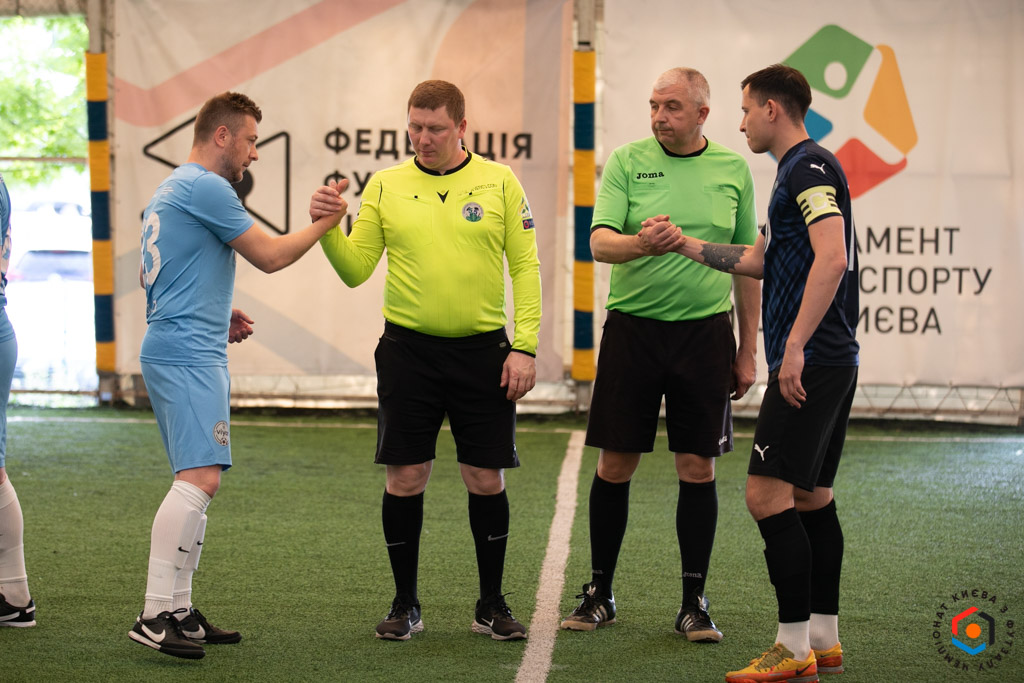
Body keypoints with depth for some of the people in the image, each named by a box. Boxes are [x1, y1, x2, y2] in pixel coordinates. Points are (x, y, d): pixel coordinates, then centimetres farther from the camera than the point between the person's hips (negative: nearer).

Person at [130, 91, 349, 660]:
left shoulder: (168, 192, 21)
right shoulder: (206, 188, -11)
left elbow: (149, 278, 28)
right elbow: (269, 256, -9)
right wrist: (324, 223, 5)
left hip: (170, 351, 11)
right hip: (189, 354, -11)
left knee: (196, 481, 13)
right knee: (200, 478, -19)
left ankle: (180, 610, 14)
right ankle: (155, 615, -25)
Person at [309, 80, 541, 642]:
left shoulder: (499, 181, 2)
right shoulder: (385, 185, 4)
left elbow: (525, 266, 1)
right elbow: (355, 269, 4)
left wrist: (525, 346, -6)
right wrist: (327, 229, -15)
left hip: (483, 352, -1)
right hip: (408, 349, 1)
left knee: (486, 480, 2)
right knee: (404, 479, 1)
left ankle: (491, 606, 15)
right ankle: (405, 605, 14)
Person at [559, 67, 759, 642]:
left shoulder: (732, 169, 6)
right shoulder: (627, 162, 1)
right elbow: (600, 241, -9)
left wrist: (748, 349, 9)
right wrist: (640, 244, -32)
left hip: (705, 331, 1)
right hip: (633, 329, -1)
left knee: (699, 467, 2)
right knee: (615, 465, 3)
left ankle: (695, 601, 11)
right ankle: (600, 594, 16)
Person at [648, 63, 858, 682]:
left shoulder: (810, 167, -12)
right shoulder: (799, 171, 20)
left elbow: (831, 257, -24)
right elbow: (760, 259, 29)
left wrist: (796, 345, -27)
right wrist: (686, 244, 26)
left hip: (811, 362, -11)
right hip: (833, 362, 11)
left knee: (768, 493, -12)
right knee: (811, 496, 13)